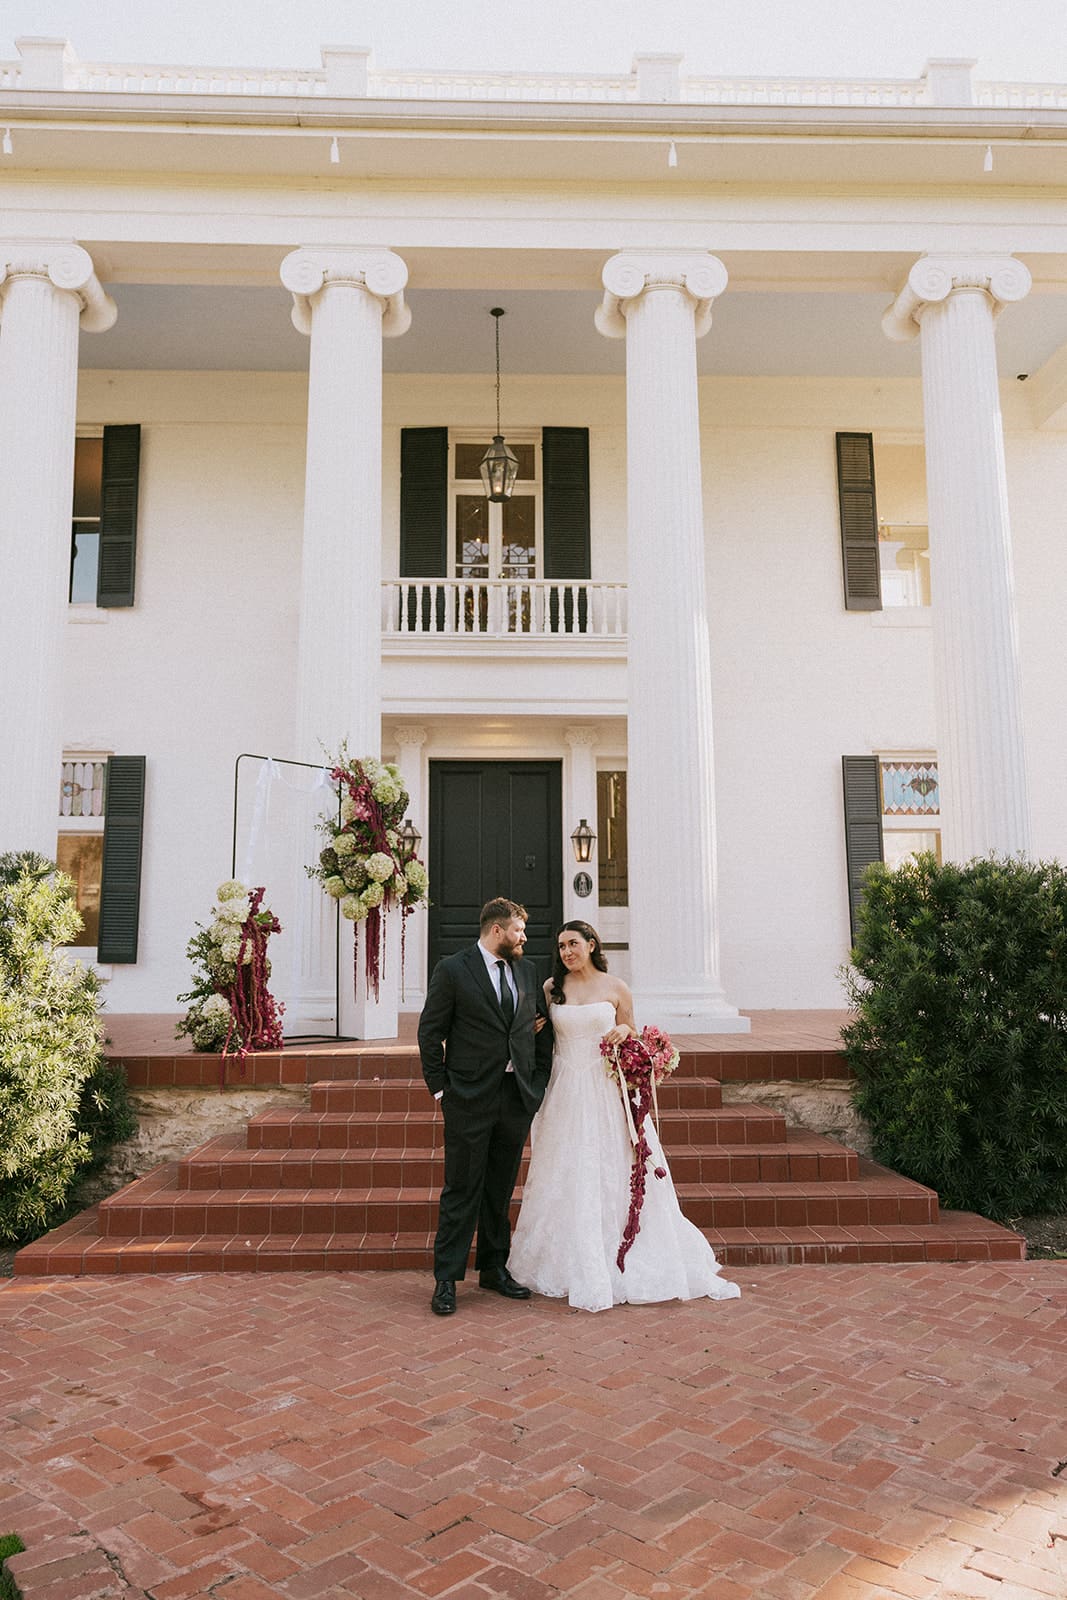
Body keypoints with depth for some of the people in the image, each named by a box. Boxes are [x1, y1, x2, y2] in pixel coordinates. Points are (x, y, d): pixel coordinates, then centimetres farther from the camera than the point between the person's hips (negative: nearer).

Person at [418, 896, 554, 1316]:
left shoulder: (527, 973, 10)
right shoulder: (452, 970, -6)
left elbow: (543, 1028, 16)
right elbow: (430, 1032, -4)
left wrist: (540, 1082, 9)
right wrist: (440, 1088, -6)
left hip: (518, 1098, 5)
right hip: (470, 1097, -5)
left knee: (501, 1190, 15)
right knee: (462, 1191, 0)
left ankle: (494, 1269, 27)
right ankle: (446, 1279, 11)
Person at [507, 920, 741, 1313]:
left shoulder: (616, 989, 2)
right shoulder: (551, 988, 4)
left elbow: (630, 1040, 11)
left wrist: (626, 1032, -10)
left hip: (607, 1092, -1)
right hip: (567, 1092, 1)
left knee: (615, 1174, 4)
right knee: (568, 1176, 4)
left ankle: (627, 1267, 18)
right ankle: (577, 1266, 17)